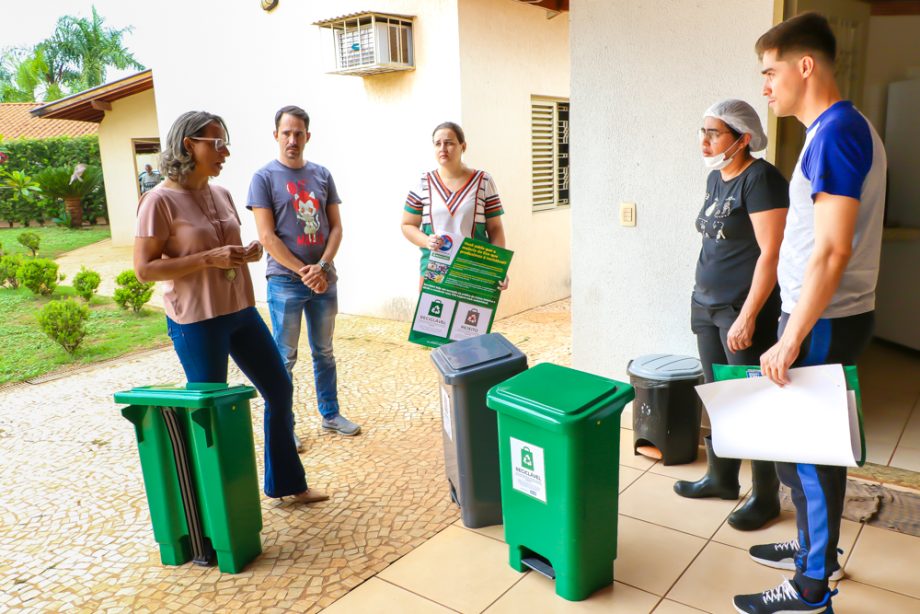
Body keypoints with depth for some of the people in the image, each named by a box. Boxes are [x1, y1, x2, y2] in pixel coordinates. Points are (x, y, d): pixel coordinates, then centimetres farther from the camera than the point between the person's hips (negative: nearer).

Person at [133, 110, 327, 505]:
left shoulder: (221, 194, 9)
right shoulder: (160, 200, -12)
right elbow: (144, 269, -15)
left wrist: (247, 253, -2)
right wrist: (209, 258, -23)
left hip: (241, 311, 8)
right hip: (196, 321, -7)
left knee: (279, 390, 12)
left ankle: (286, 483, 29)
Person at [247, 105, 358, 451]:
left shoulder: (321, 175, 8)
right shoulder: (264, 178, -4)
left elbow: (336, 227, 5)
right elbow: (267, 237, -9)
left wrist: (321, 266, -10)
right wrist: (303, 271, -13)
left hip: (324, 279, 4)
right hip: (285, 282, -4)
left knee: (324, 352, 15)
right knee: (285, 358, 4)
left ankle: (330, 414, 29)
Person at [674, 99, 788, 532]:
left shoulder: (760, 179, -14)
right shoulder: (715, 178, 11)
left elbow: (770, 253, -19)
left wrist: (747, 316, -21)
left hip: (744, 310, -8)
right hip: (707, 305, 8)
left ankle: (766, 497, 18)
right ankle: (721, 478, 32)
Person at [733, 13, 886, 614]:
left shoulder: (835, 132, -18)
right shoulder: (848, 127, 13)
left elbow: (832, 250, -25)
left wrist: (791, 340, -22)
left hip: (823, 322, -10)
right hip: (827, 316, 10)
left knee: (805, 450, 1)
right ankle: (815, 545, 37)